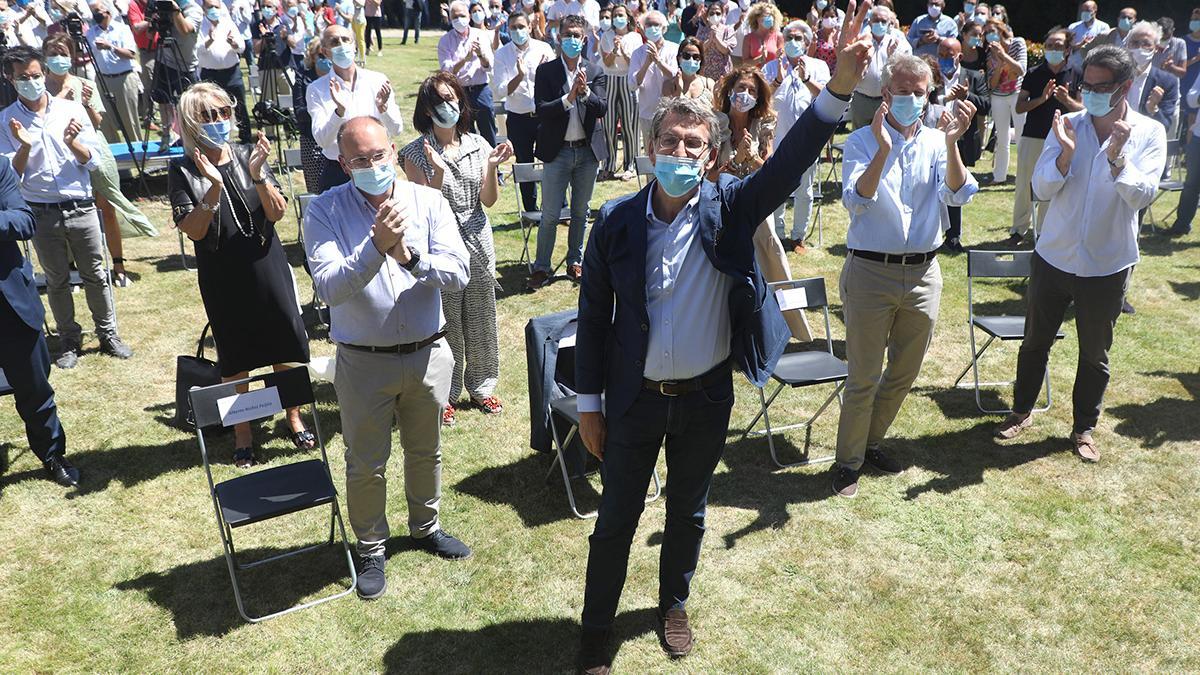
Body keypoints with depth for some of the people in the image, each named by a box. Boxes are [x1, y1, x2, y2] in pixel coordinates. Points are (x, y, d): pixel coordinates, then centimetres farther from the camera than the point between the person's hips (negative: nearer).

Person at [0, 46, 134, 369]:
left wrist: (72, 143, -19)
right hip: (41, 213, 0)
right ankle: (69, 340, 25)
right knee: (57, 280, 12)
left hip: (80, 207, 0)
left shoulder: (72, 110, 0)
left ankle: (108, 334, 22)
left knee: (95, 275, 8)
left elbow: (93, 161, 0)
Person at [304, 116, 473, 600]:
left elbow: (457, 274, -14)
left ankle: (426, 527, 46)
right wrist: (376, 247, -35)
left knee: (426, 451, 21)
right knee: (366, 464, 12)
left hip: (427, 354, 2)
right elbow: (329, 288, -22)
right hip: (363, 361, -2)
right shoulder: (325, 212, -10)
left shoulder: (429, 202, -5)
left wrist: (409, 255, -31)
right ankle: (371, 549, 35)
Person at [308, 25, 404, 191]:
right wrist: (340, 110, -28)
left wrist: (383, 107, -22)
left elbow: (396, 130, -3)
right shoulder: (317, 89, -2)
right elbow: (322, 140, -12)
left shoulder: (378, 81, 1)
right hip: (337, 173, -1)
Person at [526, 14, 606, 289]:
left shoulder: (596, 73, 3)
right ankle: (541, 268, 10)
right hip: (557, 151, -2)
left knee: (580, 212, 13)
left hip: (588, 151, 2)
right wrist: (569, 98, -24)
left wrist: (585, 92, -25)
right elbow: (541, 110, -11)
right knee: (550, 215, 0)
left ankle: (575, 262, 27)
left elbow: (602, 109, -7)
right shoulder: (546, 71, -2)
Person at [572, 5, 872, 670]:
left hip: (707, 396, 1)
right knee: (617, 518, 11)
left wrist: (838, 89, -41)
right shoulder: (616, 220, -11)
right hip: (635, 397, -1)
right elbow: (593, 316, -5)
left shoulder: (730, 207, -10)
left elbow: (789, 162, -26)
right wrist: (589, 404, -2)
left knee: (688, 512, 21)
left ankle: (673, 603, 47)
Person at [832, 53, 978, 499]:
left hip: (923, 273, 5)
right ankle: (849, 460, 18)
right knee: (863, 376, 2)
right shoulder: (863, 141, -6)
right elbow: (856, 201, -22)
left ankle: (872, 440, 37)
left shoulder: (937, 142, 5)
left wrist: (952, 142, -24)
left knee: (905, 371, 17)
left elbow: (958, 195, -11)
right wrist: (884, 148, -32)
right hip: (871, 272, -4)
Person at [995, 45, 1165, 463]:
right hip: (1054, 256, 1)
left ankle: (1084, 428, 31)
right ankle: (1022, 411, 35)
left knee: (1095, 355, 13)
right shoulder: (1067, 125, -5)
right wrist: (1067, 151, -26)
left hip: (1107, 266, -1)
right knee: (1035, 342, 15)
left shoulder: (1149, 134, -7)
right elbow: (1042, 188, -10)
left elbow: (1142, 196, -17)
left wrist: (1116, 155, -30)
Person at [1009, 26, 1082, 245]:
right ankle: (1020, 229, 17)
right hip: (1032, 137, 0)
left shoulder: (1076, 76, 3)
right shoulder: (1034, 74, 3)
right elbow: (1019, 107, -1)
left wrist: (1066, 99, -16)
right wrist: (1042, 98, -17)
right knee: (1024, 186, 4)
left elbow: (1082, 110, 3)